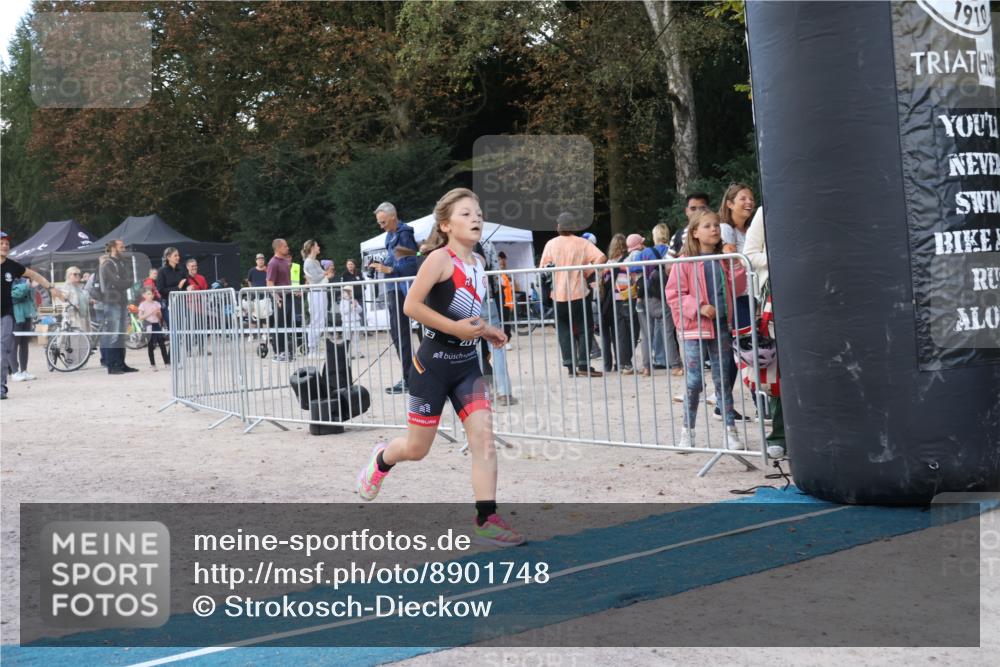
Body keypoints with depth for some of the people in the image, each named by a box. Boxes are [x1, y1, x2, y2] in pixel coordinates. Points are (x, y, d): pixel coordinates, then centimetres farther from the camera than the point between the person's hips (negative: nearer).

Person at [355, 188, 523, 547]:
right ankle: (381, 458, 40)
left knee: (484, 436, -9)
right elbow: (411, 305, -20)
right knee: (417, 448, 6)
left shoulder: (478, 263, 8)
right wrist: (455, 328, -24)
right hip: (434, 361, -6)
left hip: (467, 363, 6)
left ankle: (486, 519, -7)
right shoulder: (440, 258, -14)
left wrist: (485, 330, 7)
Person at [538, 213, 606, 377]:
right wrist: (587, 273, -4)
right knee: (583, 329, 6)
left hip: (558, 295, 1)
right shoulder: (582, 243, -1)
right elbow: (601, 257, -13)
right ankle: (584, 365, -3)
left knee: (564, 330, 9)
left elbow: (542, 269, 1)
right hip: (578, 293, -1)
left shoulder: (551, 244, 1)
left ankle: (570, 366, 4)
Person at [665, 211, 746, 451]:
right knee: (694, 382, -1)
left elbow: (738, 288, 7)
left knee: (723, 379, 9)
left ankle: (731, 431, 13)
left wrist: (734, 263, -6)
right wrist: (698, 307, -18)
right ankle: (687, 432, 10)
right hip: (695, 328, -4)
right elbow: (673, 294, -8)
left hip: (722, 326, 4)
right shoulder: (685, 261, -5)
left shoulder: (723, 259, 9)